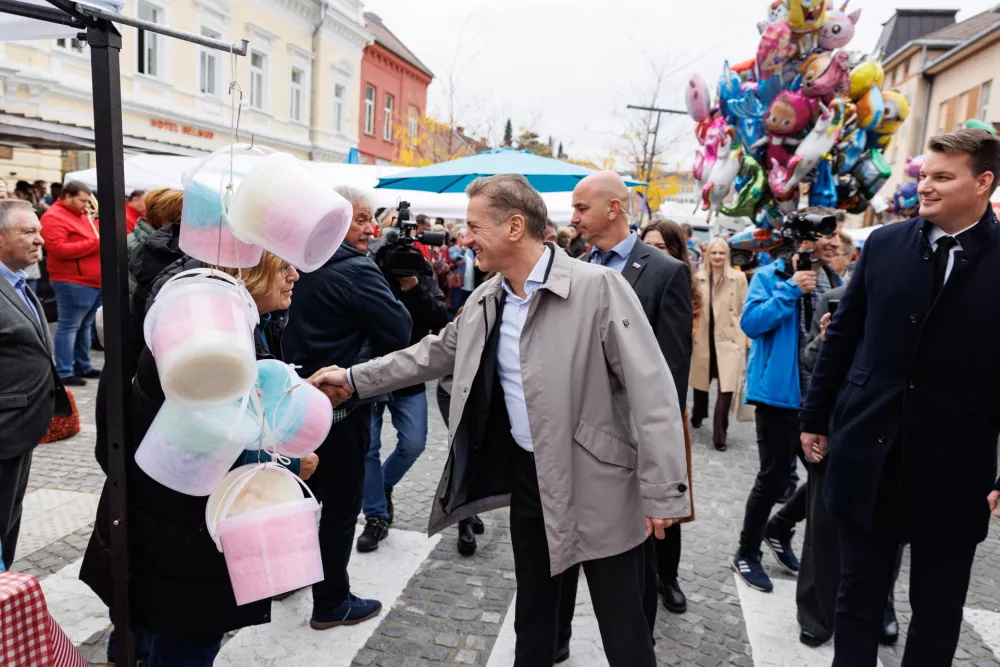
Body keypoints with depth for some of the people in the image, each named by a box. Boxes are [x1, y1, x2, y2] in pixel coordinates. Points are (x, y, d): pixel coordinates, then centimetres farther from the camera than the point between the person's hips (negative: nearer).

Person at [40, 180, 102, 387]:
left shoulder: (82, 215, 20)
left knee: (85, 326, 14)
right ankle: (63, 372, -3)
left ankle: (83, 366, 22)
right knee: (69, 326, -6)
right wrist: (94, 244, -21)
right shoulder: (54, 217, -9)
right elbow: (58, 249, -20)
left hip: (93, 281, 9)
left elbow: (92, 239, 32)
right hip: (72, 283, -9)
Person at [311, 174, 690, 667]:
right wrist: (354, 377, 16)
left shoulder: (598, 286, -19)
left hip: (596, 483, -6)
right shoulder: (485, 300, 3)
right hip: (526, 476, 6)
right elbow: (434, 353, 16)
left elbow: (652, 390, -19)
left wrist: (663, 493, -20)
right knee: (532, 614, 22)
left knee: (622, 626, 9)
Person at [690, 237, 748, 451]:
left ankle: (719, 433, 1)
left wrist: (744, 341, -3)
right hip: (703, 338, 2)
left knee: (726, 387, -9)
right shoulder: (698, 278, 2)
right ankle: (698, 414, 44)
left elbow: (744, 311, 0)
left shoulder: (738, 278, -2)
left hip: (729, 339, -2)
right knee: (700, 381, 17)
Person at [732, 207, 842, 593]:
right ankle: (747, 554, 21)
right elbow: (751, 322, -17)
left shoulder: (834, 282, 11)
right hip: (779, 392, -6)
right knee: (774, 478, 1)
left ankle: (779, 528, 32)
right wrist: (791, 289, -20)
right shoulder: (770, 277, -5)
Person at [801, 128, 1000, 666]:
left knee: (938, 611, 17)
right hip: (867, 454, 2)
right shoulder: (884, 244, 1)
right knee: (857, 597, 14)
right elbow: (841, 337, 6)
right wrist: (816, 418, 8)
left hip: (952, 468, -1)